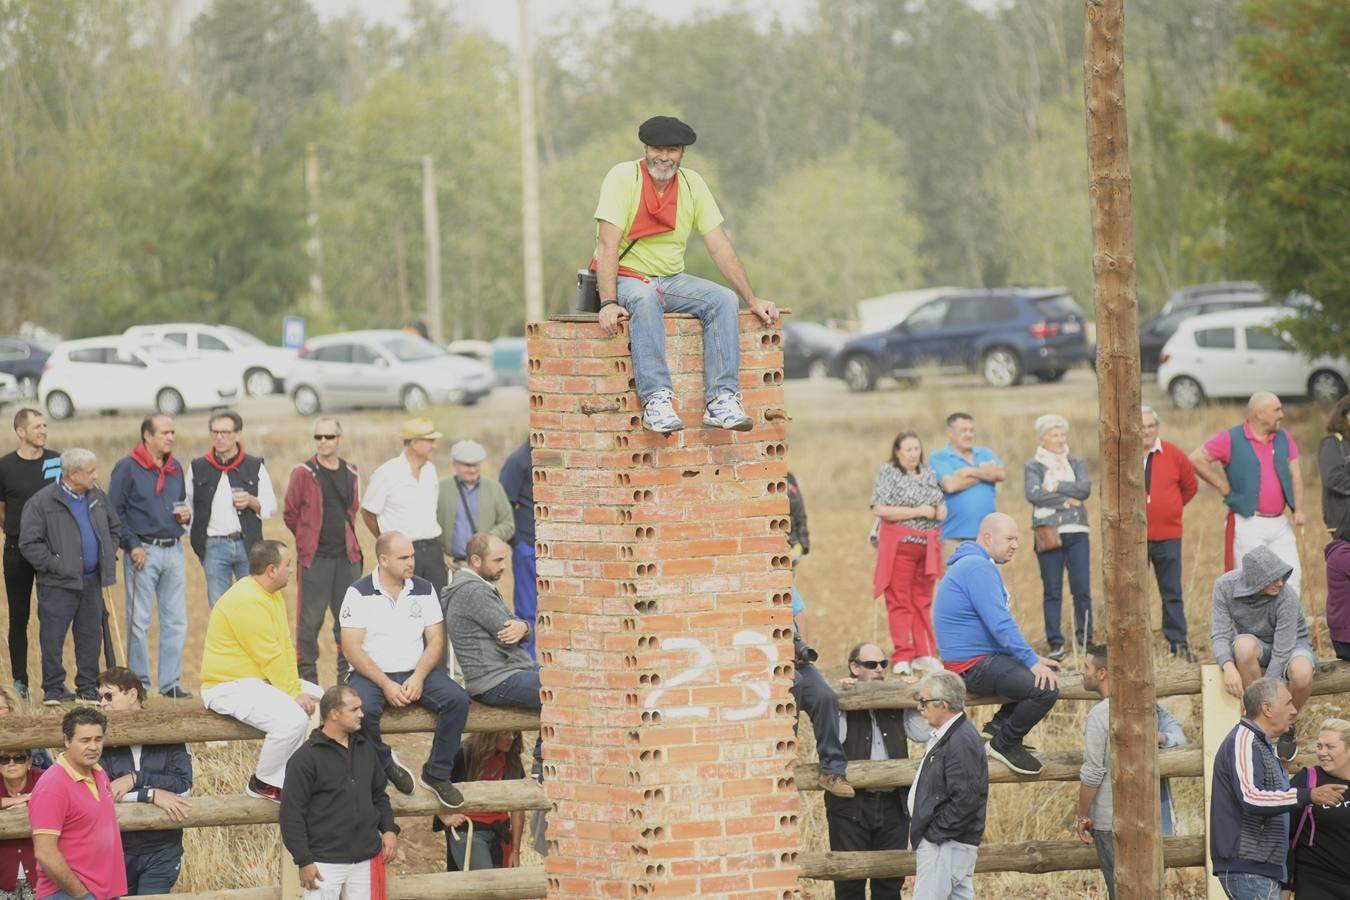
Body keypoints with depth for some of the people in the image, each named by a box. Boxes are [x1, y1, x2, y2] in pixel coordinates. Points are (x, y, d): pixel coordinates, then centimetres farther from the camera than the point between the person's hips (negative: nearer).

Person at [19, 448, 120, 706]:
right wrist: (56, 565, -15)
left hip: (91, 582, 5)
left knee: (90, 636, 9)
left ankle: (87, 687, 19)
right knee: (52, 638, -2)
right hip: (58, 585, -5)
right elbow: (29, 543, -11)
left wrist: (108, 556, 9)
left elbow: (114, 528, 22)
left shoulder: (97, 497, 8)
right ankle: (54, 689, 7)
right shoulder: (42, 502, -10)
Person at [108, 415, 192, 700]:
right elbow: (114, 511, -6)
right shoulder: (128, 467, -4)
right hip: (144, 552, -6)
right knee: (139, 621, -2)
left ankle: (170, 683, 10)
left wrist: (184, 514, 3)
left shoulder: (175, 468, 14)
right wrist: (132, 545, -13)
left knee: (176, 621, 5)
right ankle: (138, 684, 4)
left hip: (173, 550, 6)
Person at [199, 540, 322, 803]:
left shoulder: (273, 596, 12)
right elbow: (270, 658, -21)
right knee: (293, 719, -29)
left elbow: (285, 648, 8)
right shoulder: (246, 601, -22)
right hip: (229, 686, -11)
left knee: (316, 698, 12)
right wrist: (294, 693, -15)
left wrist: (297, 689, -3)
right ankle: (263, 784, -9)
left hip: (259, 680, 11)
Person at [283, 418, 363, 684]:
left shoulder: (351, 474, 10)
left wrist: (349, 542, 14)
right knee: (310, 619, -4)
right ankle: (307, 677, 2)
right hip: (315, 558, -4)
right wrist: (309, 540, 8)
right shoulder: (303, 473, -3)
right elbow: (290, 515, 2)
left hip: (347, 555, 4)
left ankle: (348, 674, 14)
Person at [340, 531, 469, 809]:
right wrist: (385, 684, -19)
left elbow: (436, 641, 4)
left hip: (417, 672, 3)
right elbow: (351, 648, -11)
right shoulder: (360, 593, -5)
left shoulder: (424, 590, 6)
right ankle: (385, 764, -7)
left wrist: (419, 677, -14)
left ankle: (437, 775, -9)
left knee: (458, 700, -23)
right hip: (371, 674, -3)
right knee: (362, 709, -36)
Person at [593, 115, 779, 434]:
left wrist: (752, 299, -3)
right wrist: (608, 304, -32)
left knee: (724, 300, -20)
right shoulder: (623, 178, -12)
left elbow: (720, 246, 4)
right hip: (627, 278, -5)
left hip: (672, 280, 5)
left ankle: (721, 401, -28)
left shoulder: (692, 184, 3)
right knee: (645, 299, -38)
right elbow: (607, 246, -20)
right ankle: (656, 401, -47)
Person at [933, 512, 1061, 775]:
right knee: (1046, 689, -23)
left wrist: (1034, 659, 14)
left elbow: (999, 622, 22)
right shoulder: (978, 568, -17)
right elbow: (1000, 624, -24)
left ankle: (999, 726, 17)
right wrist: (1032, 661, -22)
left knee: (1050, 673, 19)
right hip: (973, 666, -11)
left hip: (986, 657, 11)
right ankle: (1005, 744, -5)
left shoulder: (978, 565, 18)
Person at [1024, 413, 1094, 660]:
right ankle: (1055, 644, 2)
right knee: (1052, 591, -1)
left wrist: (1055, 486, -9)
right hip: (1048, 533, -2)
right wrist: (1067, 499, -9)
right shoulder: (1033, 466, 6)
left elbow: (1085, 489, -3)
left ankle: (1085, 640, 3)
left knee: (1082, 588, -3)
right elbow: (1033, 494, -11)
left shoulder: (1076, 463, 14)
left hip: (1077, 531, 2)